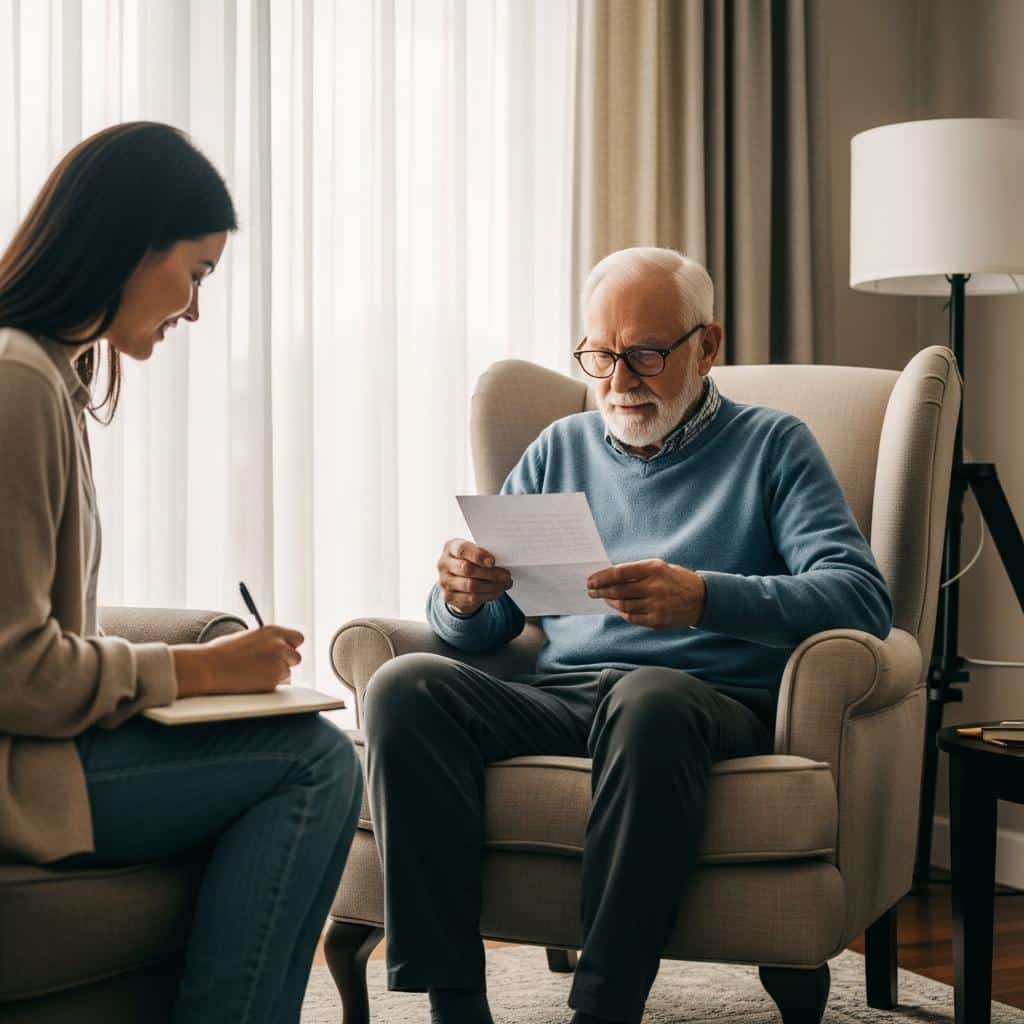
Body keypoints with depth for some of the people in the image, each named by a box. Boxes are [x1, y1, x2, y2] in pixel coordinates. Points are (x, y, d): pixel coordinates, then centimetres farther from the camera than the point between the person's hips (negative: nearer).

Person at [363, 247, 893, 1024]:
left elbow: (862, 597, -5)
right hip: (557, 697, 4)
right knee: (406, 684, -24)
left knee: (649, 698, -39)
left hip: (713, 699, -4)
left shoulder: (772, 446, 11)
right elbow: (480, 631, 20)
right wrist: (464, 600, -7)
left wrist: (703, 599, -22)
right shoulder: (560, 451, 23)